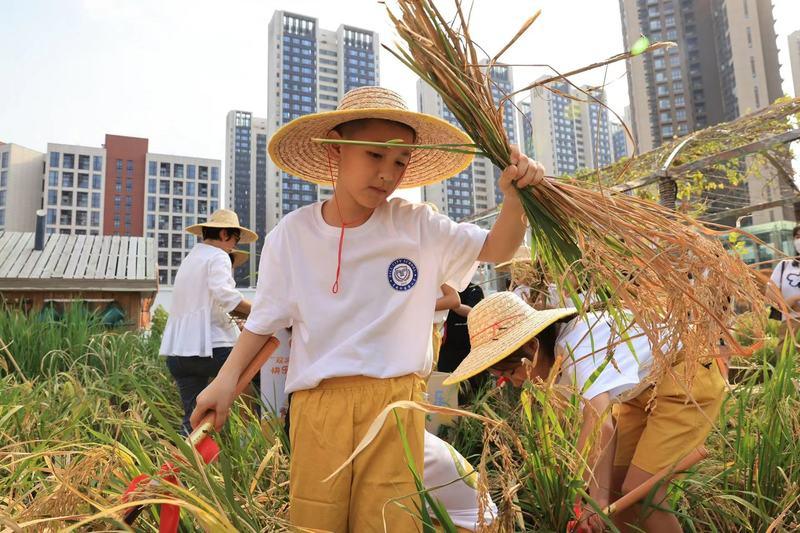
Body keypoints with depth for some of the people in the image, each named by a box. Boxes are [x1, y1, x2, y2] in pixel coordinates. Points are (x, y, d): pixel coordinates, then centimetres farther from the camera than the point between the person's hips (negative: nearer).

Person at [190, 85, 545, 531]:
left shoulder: (417, 226, -1)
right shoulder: (292, 234, -1)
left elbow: (495, 249, 3)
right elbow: (265, 321, 6)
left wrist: (515, 197, -16)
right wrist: (227, 377, -8)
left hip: (396, 401, 0)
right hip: (318, 402, 1)